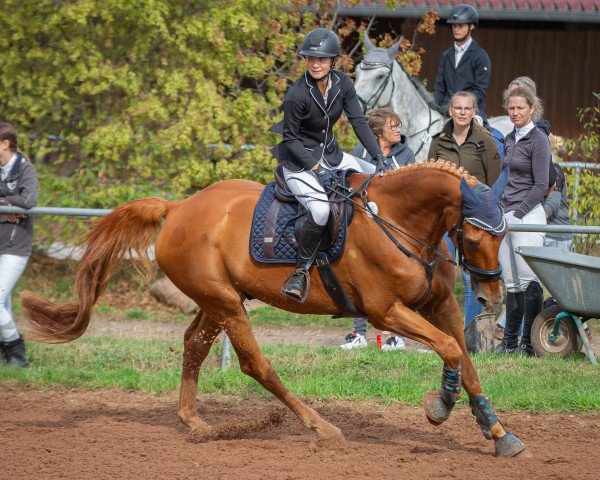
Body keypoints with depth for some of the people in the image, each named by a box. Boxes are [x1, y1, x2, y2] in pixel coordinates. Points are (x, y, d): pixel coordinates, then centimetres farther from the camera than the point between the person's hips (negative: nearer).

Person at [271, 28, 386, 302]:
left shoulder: (342, 84, -5)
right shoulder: (296, 95, -23)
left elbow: (358, 121, -5)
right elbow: (290, 138, -16)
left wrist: (378, 156, -15)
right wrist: (315, 167, -24)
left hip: (330, 155, 7)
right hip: (299, 161, -7)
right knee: (321, 211, -30)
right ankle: (301, 271, -14)